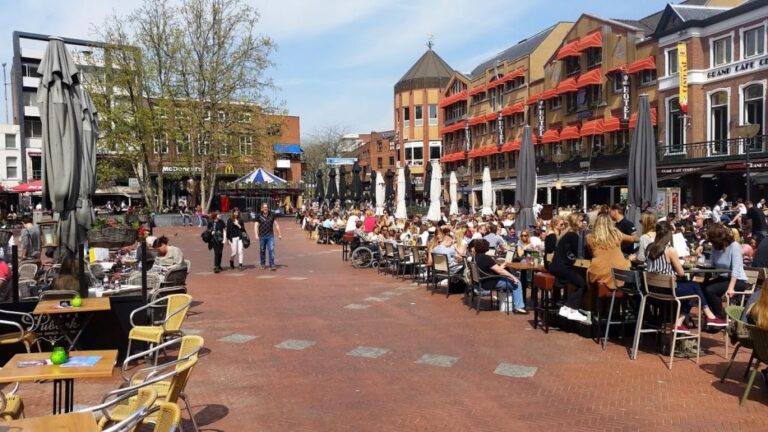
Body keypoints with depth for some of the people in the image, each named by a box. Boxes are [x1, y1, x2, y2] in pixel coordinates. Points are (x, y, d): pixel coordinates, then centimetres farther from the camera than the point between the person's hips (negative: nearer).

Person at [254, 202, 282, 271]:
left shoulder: (272, 215, 3)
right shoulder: (258, 216, -2)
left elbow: (276, 225, 9)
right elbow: (256, 226, -7)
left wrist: (279, 234, 10)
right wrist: (256, 235, -20)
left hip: (270, 236, 0)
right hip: (262, 236, 0)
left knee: (271, 250, -10)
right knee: (262, 250, 10)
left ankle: (272, 265, -11)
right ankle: (263, 264, 26)